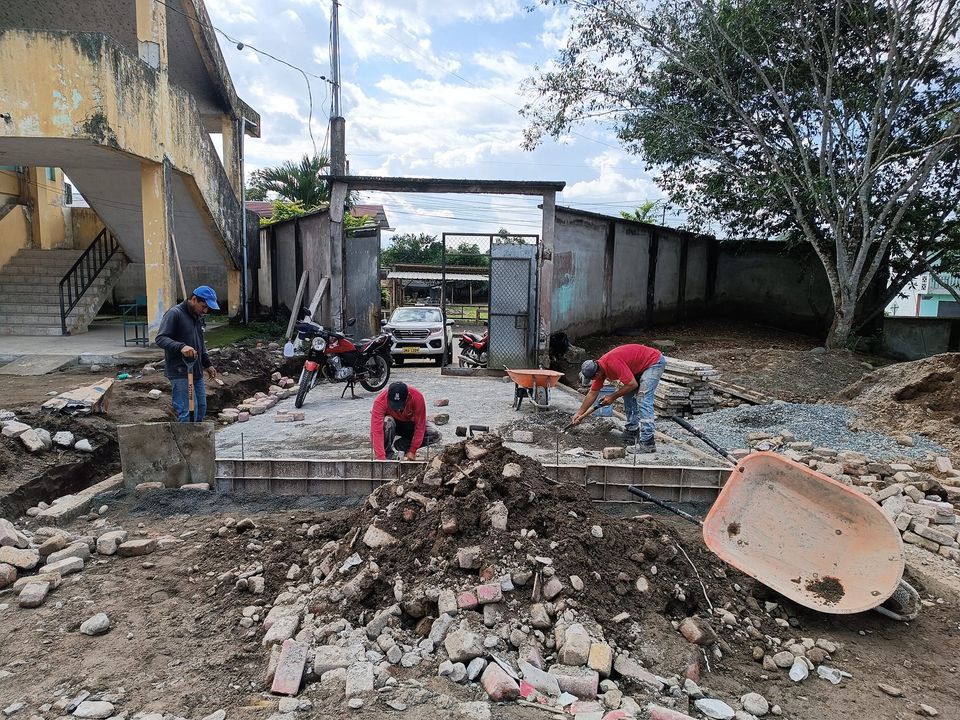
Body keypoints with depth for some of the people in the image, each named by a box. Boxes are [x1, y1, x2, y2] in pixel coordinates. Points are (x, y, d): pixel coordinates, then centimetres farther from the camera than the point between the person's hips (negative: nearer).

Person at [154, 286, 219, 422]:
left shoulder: (198, 317, 16)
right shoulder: (174, 314, -11)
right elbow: (160, 339, -20)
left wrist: (207, 364, 23)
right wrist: (181, 346, -35)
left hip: (196, 372, 9)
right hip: (180, 373, -8)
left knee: (201, 408, 10)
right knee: (188, 413, -10)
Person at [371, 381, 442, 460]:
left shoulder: (417, 397, -31)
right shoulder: (380, 401, -34)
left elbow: (419, 426, -23)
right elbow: (376, 430, -40)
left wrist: (412, 451, -24)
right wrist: (381, 458, -48)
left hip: (409, 424, 2)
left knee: (435, 435, -21)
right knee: (387, 422, -38)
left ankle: (400, 444, -7)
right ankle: (387, 453, -14)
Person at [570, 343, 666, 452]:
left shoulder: (613, 362, -30)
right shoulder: (599, 367, -1)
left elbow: (632, 384, -26)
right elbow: (592, 393, 10)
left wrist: (613, 397, -14)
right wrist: (579, 413, 13)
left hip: (655, 361, -10)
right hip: (641, 367, 10)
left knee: (643, 400, -18)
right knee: (628, 395, 10)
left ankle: (647, 442, -21)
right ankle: (632, 431, 18)